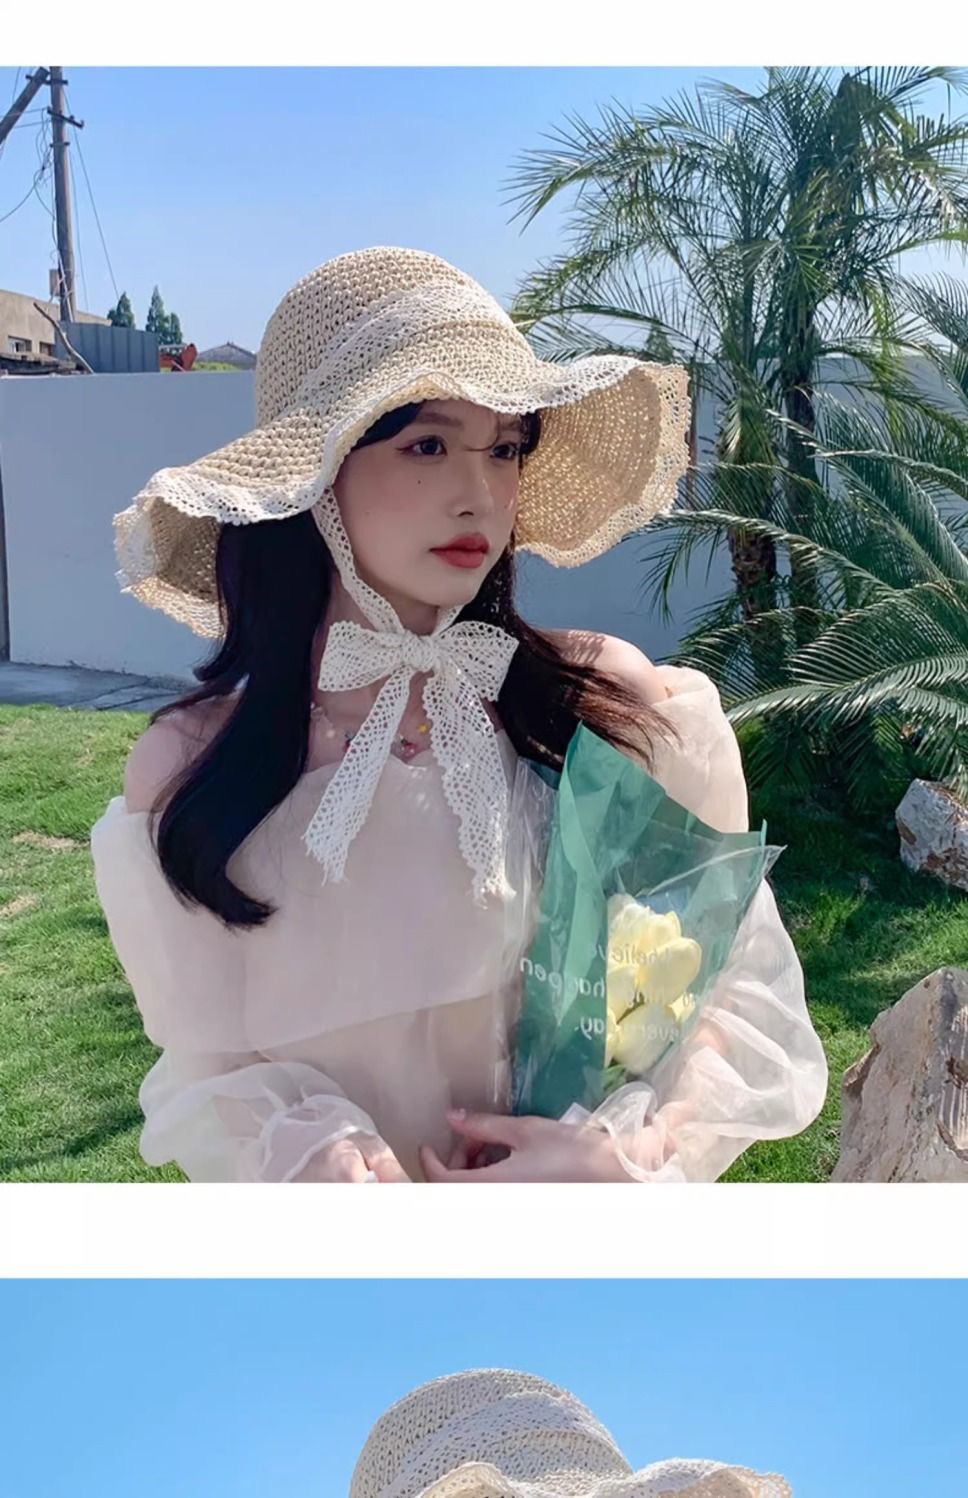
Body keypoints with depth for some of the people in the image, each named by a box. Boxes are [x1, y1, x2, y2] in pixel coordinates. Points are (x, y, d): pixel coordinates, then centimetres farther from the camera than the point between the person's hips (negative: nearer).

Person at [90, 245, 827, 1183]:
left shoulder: (620, 707, -17)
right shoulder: (188, 771, -15)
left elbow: (750, 996, -9)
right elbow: (208, 1069, -10)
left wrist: (636, 1156, -23)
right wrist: (314, 1157, -28)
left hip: (595, 1182, 1)